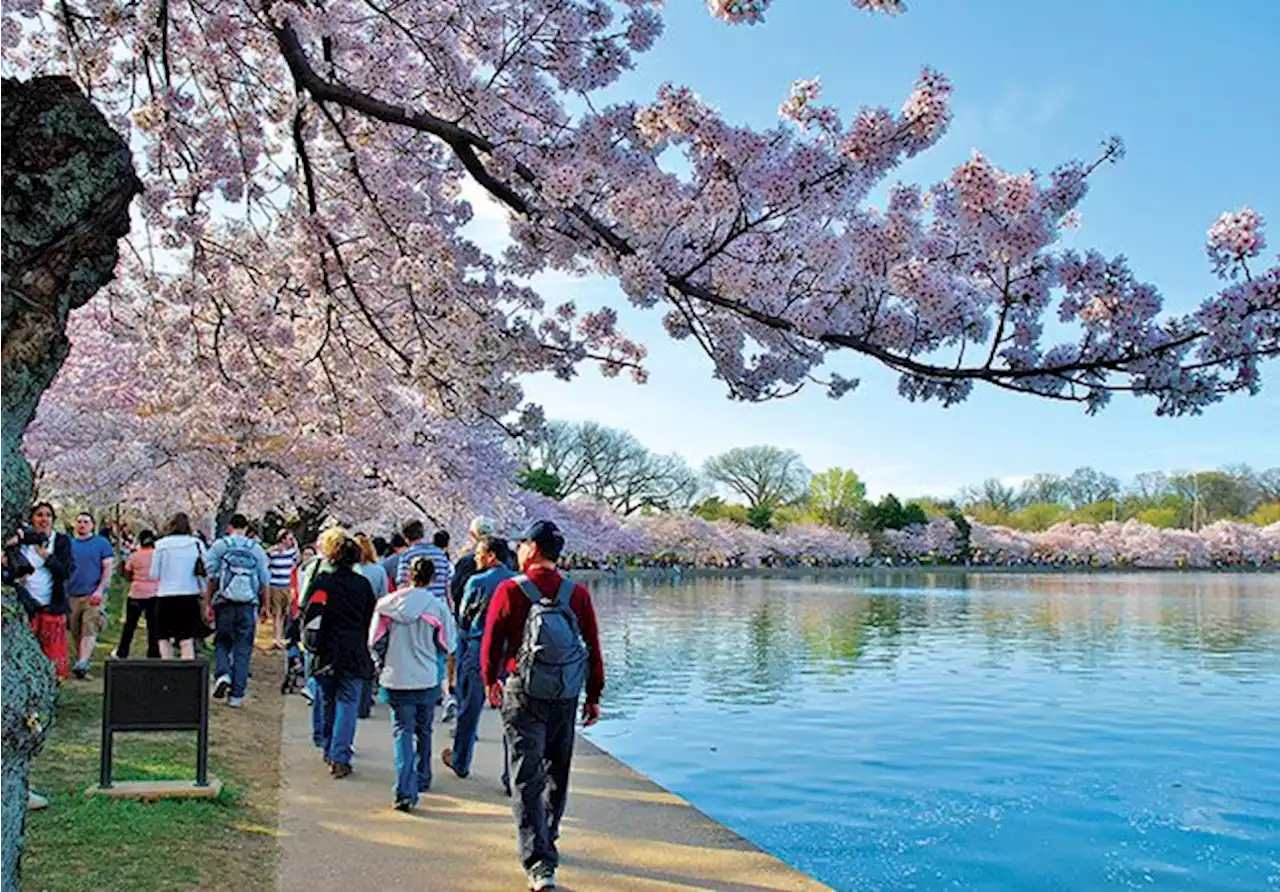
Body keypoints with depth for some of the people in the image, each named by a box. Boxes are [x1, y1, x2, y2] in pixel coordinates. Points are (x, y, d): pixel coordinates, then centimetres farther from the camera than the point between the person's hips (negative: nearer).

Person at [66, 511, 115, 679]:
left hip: (93, 596, -4)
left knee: (89, 631, -15)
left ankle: (82, 665, -24)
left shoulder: (101, 543, 5)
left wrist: (99, 590, -11)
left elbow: (108, 568, 0)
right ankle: (80, 662, 16)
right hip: (72, 596, 4)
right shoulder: (69, 544, 15)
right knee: (76, 633, 7)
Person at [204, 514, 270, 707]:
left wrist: (207, 603, 5)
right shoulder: (256, 548, 7)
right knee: (243, 649, 5)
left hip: (225, 603, -1)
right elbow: (265, 581, 7)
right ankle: (236, 695, 5)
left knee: (222, 642, 16)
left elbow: (211, 577, -1)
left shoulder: (219, 546, 3)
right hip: (249, 605, 1)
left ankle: (222, 674, -9)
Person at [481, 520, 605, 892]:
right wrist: (594, 697, 9)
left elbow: (492, 641, -3)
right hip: (566, 698, 3)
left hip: (523, 695, -3)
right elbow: (593, 648, 0)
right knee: (557, 773, 21)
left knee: (528, 780, 0)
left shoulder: (510, 590, -9)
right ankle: (546, 840, 39)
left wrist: (490, 680, 15)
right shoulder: (578, 594, -1)